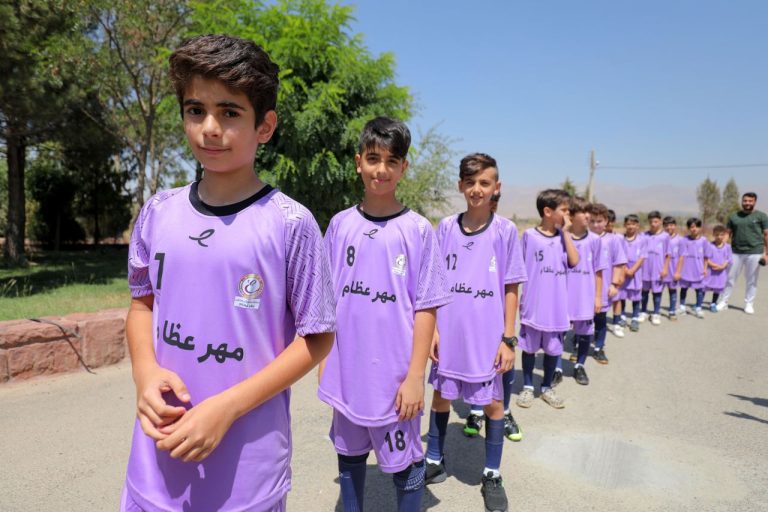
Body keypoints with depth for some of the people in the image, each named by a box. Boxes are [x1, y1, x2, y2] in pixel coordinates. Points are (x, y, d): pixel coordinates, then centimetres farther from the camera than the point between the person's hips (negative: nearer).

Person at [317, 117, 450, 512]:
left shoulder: (418, 230, -9)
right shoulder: (340, 224, 1)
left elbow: (425, 308, -8)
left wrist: (415, 375, -10)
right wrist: (324, 358, 7)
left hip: (394, 372, -3)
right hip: (345, 370, 4)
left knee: (403, 461, 11)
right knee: (349, 453, 21)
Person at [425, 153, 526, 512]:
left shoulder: (505, 231, -5)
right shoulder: (446, 227, 0)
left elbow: (510, 289, -3)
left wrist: (508, 338, -5)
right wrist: (432, 327, -2)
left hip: (487, 336, -2)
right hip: (449, 333, 2)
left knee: (492, 402, 9)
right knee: (441, 395, 15)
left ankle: (492, 475, 29)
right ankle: (434, 461, 35)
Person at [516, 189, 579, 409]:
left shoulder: (563, 236, 3)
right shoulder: (529, 235, -7)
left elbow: (574, 261, -11)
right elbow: (521, 268, -2)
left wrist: (566, 232, -10)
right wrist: (520, 298, -1)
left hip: (556, 305, 3)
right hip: (533, 304, -3)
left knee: (553, 348, 13)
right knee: (530, 347, 10)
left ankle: (547, 387, 30)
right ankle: (527, 387, 26)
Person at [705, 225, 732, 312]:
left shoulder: (727, 247, -1)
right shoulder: (710, 246, -9)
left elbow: (729, 259, 0)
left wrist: (722, 266, -14)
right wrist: (713, 265, -19)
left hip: (721, 272, 3)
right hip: (710, 271, -3)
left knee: (718, 288, 11)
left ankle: (713, 304, 28)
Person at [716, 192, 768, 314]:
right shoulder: (734, 217, 8)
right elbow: (728, 234, 9)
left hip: (754, 253, -2)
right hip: (736, 252, 2)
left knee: (752, 281, 7)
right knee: (730, 278, 6)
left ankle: (749, 304, 17)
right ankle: (723, 302, 14)